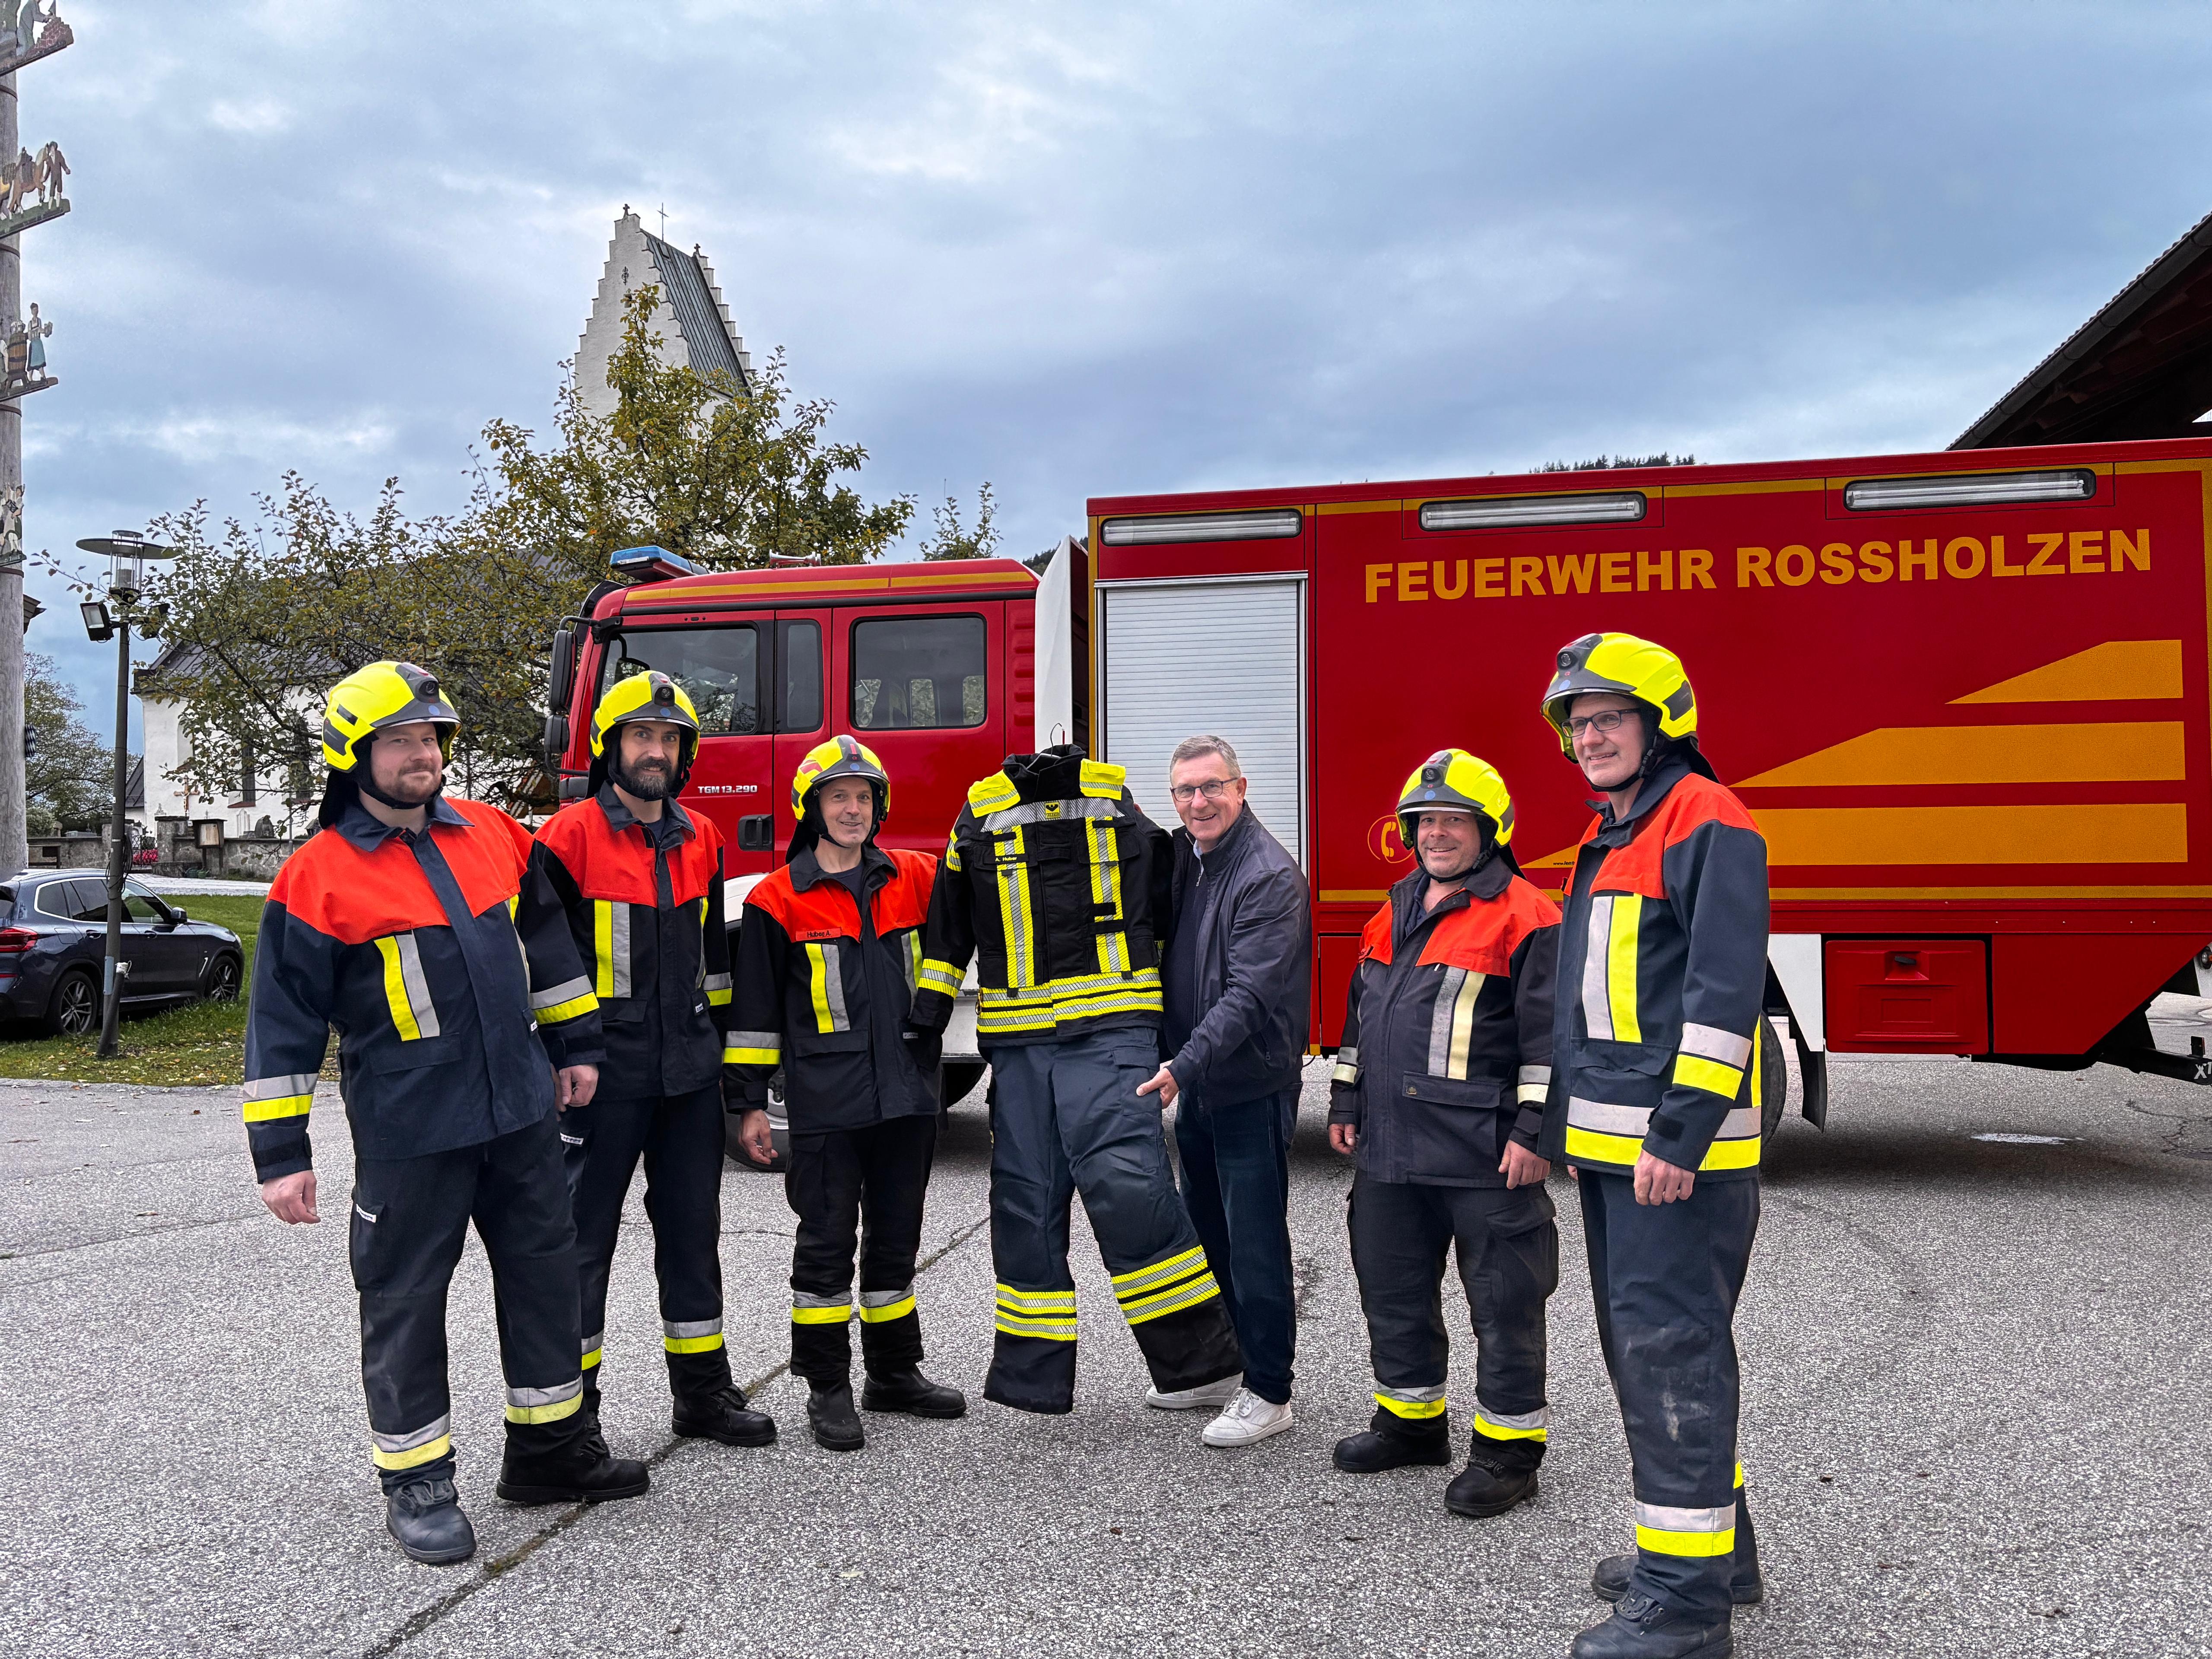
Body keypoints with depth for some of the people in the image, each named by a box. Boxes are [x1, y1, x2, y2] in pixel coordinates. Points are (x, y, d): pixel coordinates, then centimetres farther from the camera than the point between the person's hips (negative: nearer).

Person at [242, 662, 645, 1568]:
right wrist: (280, 1153, -8)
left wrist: (574, 1043, 18)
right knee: (406, 1300, 5)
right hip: (408, 1133, -5)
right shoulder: (318, 879, -9)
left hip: (521, 1112, 6)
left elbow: (546, 940, 18)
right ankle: (416, 1481, 20)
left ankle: (547, 1448, 30)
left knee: (544, 1273, 14)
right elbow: (283, 1024, -7)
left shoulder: (494, 836, 5)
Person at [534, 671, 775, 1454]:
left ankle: (702, 1390, 24)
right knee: (585, 1234, 3)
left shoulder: (701, 840, 11)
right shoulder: (570, 837, -8)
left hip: (690, 1071, 6)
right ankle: (569, 1403, 14)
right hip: (604, 1069, -6)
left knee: (693, 1229, 13)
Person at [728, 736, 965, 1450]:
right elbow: (756, 1009, -1)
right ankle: (828, 1388, 15)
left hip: (906, 1095, 4)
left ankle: (896, 1373, 27)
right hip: (826, 1103, -3)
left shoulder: (916, 877, 7)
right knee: (827, 1241, 3)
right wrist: (752, 1102, -2)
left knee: (896, 1237, 14)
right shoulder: (778, 900, -2)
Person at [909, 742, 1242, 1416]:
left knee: (1127, 1184, -14)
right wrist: (925, 1022, 9)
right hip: (1017, 1041, 2)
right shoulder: (980, 812, 8)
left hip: (1110, 1030, -2)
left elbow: (1165, 909, 15)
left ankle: (1196, 1350, -1)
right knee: (1025, 1200, 7)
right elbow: (948, 927, 13)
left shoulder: (1120, 801, 6)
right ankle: (1032, 1374, 19)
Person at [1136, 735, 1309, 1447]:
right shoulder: (1181, 859, 9)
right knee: (1206, 1231, 18)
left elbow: (1249, 993, -23)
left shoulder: (1271, 874, -17)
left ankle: (1268, 1392, 9)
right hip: (1197, 1085, 9)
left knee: (1255, 1242, -2)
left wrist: (1185, 1065, -28)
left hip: (1252, 1085, -8)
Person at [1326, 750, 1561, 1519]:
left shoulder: (1524, 916, -9)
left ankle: (1509, 1447, 15)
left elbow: (1549, 1032, -13)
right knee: (1393, 1287, 17)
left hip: (1483, 1154, -7)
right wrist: (1346, 1102, 19)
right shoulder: (1395, 912, 15)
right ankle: (1412, 1419, 33)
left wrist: (1534, 1130, -17)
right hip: (1392, 1151, 8)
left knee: (1502, 1301, 3)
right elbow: (1360, 1014, 21)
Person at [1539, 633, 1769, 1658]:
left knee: (1669, 1344, -7)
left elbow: (1724, 989, -19)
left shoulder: (1707, 824, -10)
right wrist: (1558, 1125, 22)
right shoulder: (1608, 842, 19)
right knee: (1639, 1341, 16)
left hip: (1681, 1146, -10)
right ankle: (1715, 1543, 30)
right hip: (1608, 1145, 10)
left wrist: (1682, 1132, -22)